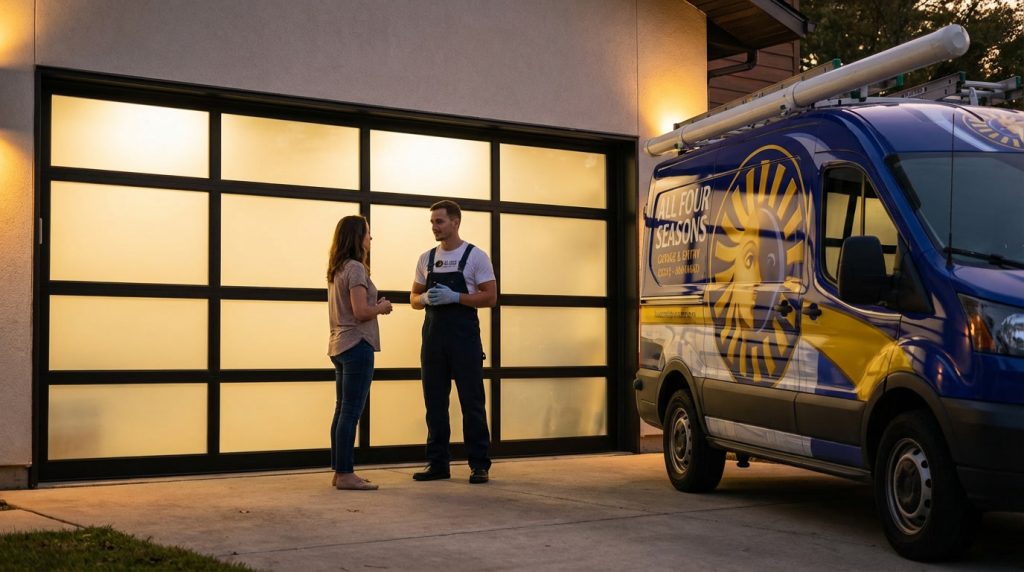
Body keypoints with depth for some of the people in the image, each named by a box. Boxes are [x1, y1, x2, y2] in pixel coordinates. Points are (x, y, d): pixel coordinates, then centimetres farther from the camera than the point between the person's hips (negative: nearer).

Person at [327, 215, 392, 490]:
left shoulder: (337, 270, 14)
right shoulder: (355, 268, -14)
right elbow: (361, 312, -20)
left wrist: (375, 306, 11)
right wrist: (382, 307, -3)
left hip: (339, 346, 10)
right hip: (357, 345, -10)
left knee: (343, 411, 13)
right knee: (351, 412, -7)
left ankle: (339, 472, 17)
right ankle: (345, 474, -4)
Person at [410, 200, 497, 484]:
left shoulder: (475, 256, -3)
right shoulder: (426, 258, 11)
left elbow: (490, 297, -6)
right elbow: (414, 298, 16)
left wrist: (455, 297, -18)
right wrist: (425, 298, -8)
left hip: (464, 338, -5)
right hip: (433, 336, 5)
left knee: (472, 402, -2)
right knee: (434, 403, 7)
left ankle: (479, 465, 5)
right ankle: (438, 463, 15)